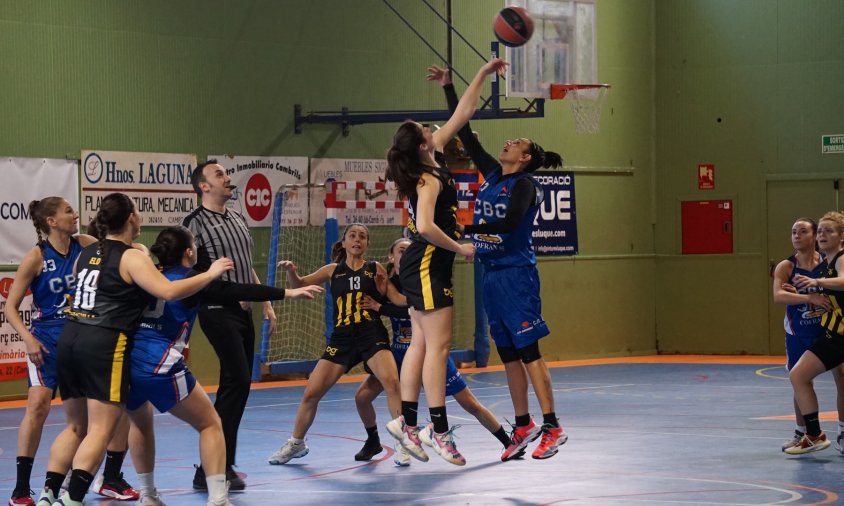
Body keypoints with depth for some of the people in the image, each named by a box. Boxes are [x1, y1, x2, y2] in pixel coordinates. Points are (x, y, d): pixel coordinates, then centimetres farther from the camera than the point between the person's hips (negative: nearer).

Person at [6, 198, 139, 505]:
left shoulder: (86, 245, 0)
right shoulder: (37, 257, -9)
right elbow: (10, 307, -6)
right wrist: (29, 339, -19)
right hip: (48, 339, -4)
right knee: (39, 403, -22)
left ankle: (112, 479, 18)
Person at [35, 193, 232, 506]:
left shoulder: (86, 254, 17)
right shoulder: (131, 258, -6)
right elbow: (168, 291, -17)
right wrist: (210, 274, -7)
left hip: (70, 339, 8)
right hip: (105, 344, -7)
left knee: (76, 427, 16)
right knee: (100, 430, -6)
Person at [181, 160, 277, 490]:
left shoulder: (238, 220, 16)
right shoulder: (195, 223, -8)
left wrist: (266, 303, 19)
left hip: (243, 311, 9)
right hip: (219, 312, -9)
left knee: (236, 385, 9)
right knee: (238, 380, -17)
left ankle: (221, 465, 16)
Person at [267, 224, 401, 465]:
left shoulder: (376, 269, 6)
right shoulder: (333, 271, 11)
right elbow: (299, 283, 13)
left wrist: (382, 289, -11)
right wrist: (290, 271, -8)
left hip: (372, 336, -2)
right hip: (342, 338, 2)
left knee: (391, 382, -26)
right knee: (311, 392, 1)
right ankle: (296, 443, 22)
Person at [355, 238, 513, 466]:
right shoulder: (387, 283, -5)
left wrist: (380, 308, -31)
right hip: (400, 352, 3)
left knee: (470, 403, -2)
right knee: (362, 396, -10)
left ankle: (509, 443, 12)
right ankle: (373, 442, 16)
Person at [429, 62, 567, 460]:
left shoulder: (525, 184, -7)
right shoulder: (492, 174, 13)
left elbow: (509, 223, -22)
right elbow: (465, 135, 17)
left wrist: (467, 229, -24)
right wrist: (448, 88, 16)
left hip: (516, 274, -8)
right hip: (492, 274, 8)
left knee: (527, 350, -10)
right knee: (508, 353, 9)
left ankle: (552, 427, -10)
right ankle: (523, 426, 16)